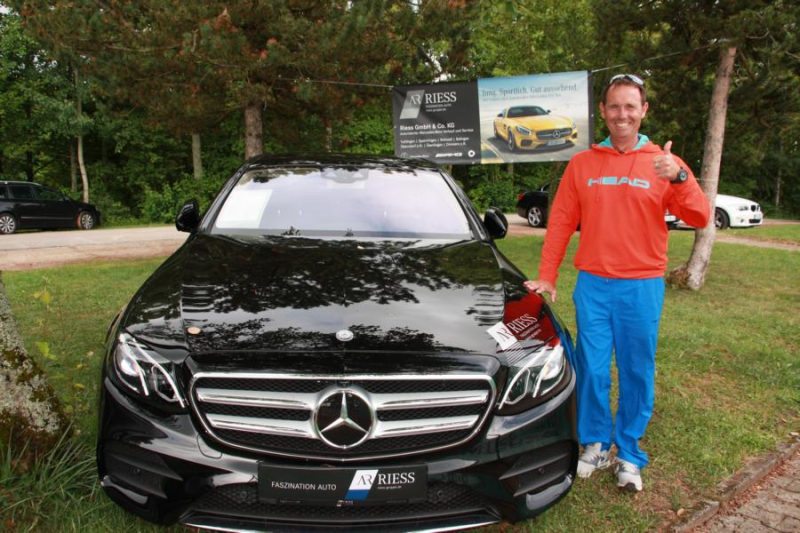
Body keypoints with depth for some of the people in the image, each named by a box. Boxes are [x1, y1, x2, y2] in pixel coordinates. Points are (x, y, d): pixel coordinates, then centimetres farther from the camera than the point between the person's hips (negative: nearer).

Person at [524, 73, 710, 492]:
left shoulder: (663, 164, 3)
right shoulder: (582, 164, 6)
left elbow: (700, 218, -6)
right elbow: (560, 223, 6)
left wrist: (679, 178, -24)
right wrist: (546, 278, 2)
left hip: (643, 286, 0)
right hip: (592, 284, 1)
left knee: (637, 373, 7)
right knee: (592, 369, 5)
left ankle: (629, 453, 23)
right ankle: (595, 444, 24)